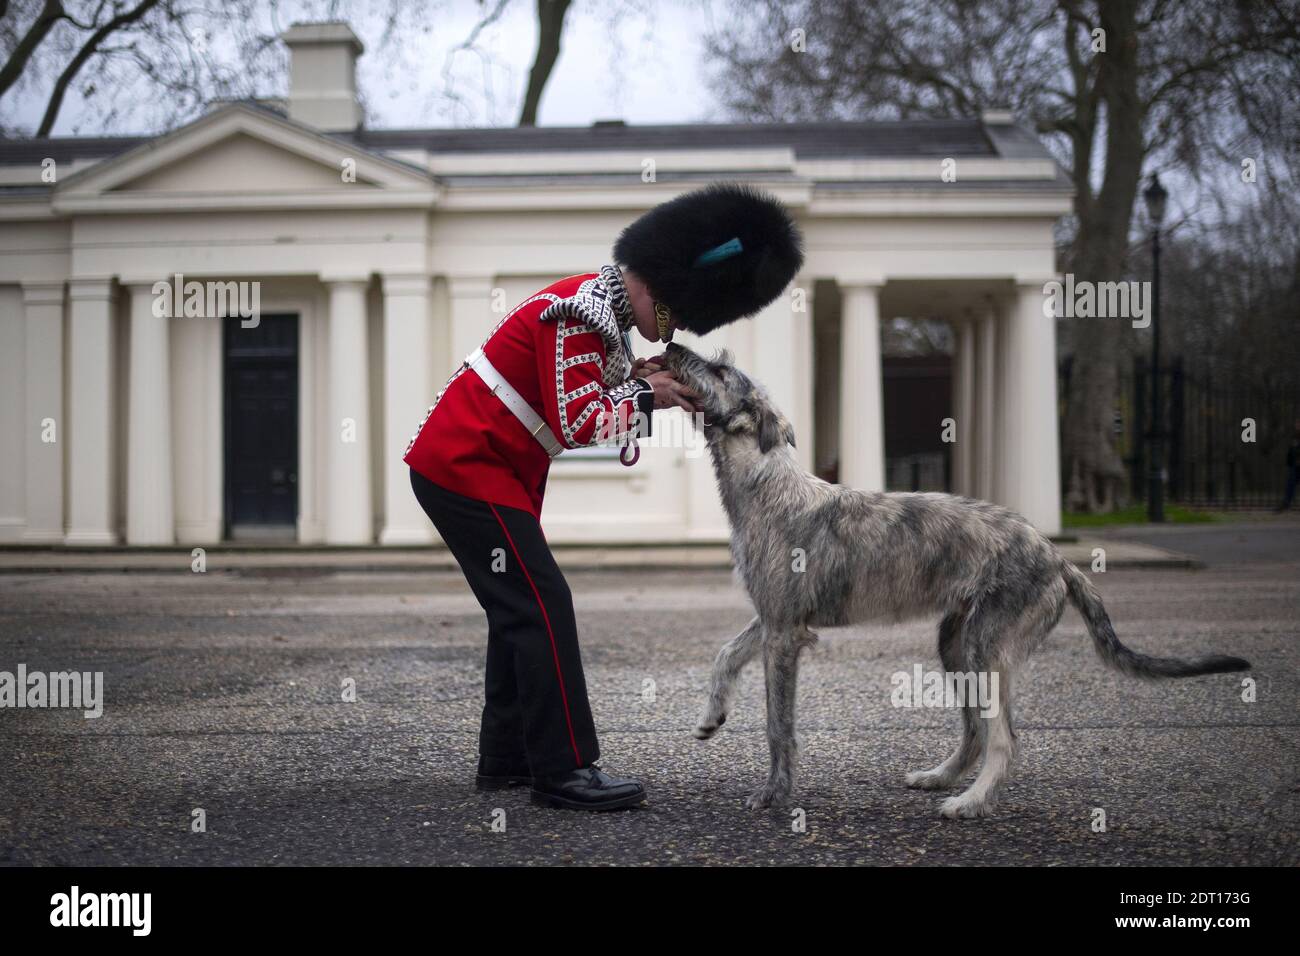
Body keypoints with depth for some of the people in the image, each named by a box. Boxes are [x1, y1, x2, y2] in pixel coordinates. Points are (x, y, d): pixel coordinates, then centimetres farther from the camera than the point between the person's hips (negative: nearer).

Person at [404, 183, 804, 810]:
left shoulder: (601, 301, 9)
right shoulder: (579, 313, -21)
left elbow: (576, 386, 13)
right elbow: (576, 423, -24)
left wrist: (630, 377, -4)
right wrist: (646, 395, -13)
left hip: (489, 468, 10)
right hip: (465, 468, -10)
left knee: (519, 609, 13)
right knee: (542, 606, -11)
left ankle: (507, 759, 19)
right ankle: (564, 771, -10)